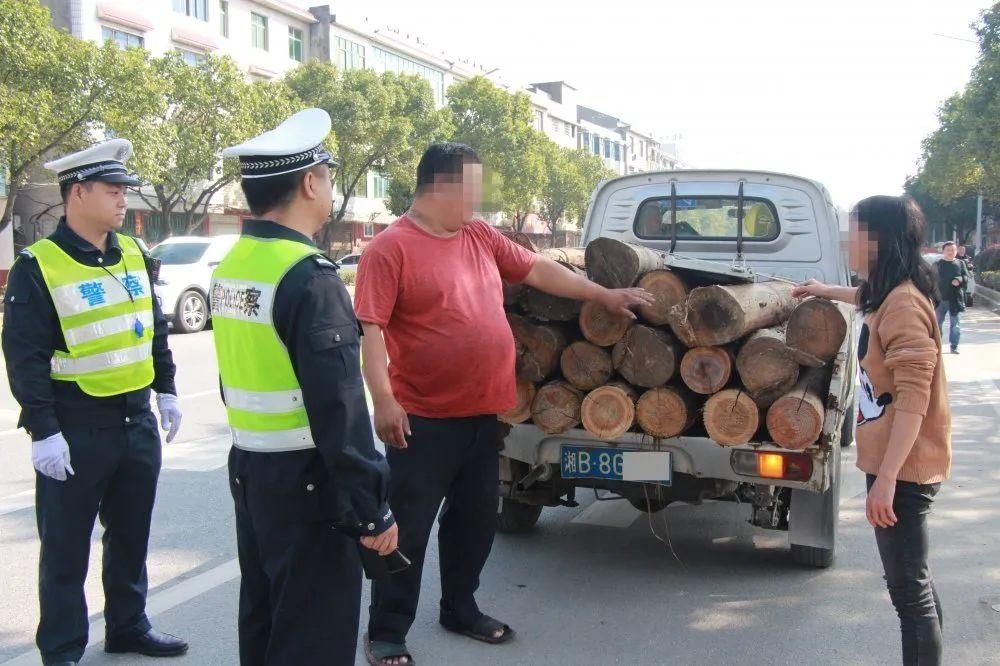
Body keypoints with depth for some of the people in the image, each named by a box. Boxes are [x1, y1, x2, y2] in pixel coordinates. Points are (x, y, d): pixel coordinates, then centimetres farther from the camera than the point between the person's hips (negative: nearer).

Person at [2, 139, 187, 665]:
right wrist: (43, 430, -17)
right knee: (66, 546, 6)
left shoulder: (133, 255, 7)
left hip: (137, 420, 6)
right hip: (77, 428, -6)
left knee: (130, 534, 18)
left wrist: (166, 390, 15)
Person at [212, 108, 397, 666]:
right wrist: (371, 510, -18)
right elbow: (339, 408, -24)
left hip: (248, 469, 9)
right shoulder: (309, 277, -22)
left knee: (263, 621, 22)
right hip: (303, 481, -9)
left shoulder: (232, 265, 6)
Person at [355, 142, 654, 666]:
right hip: (424, 417, -7)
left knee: (476, 521, 17)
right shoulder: (391, 248, -12)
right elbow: (369, 328, -15)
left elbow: (538, 270, 17)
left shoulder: (480, 237, 10)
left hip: (482, 413, 7)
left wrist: (604, 295, 19)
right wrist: (383, 400, -21)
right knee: (408, 528, 2)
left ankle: (460, 609, 35)